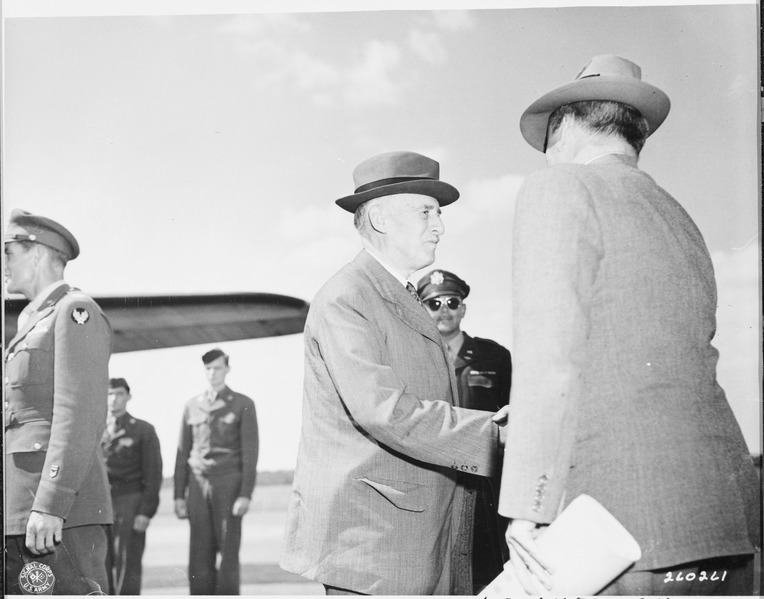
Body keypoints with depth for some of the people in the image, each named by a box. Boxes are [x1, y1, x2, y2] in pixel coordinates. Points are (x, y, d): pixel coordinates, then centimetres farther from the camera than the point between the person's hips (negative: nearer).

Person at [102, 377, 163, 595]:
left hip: (129, 504, -4)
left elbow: (153, 475, -1)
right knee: (102, 566, 2)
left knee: (127, 566, -6)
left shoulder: (143, 430, 5)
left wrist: (146, 512, -10)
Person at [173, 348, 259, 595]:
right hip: (199, 485, 3)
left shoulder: (243, 405, 5)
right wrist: (179, 495, 8)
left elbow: (250, 453, 0)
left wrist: (245, 494, -9)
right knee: (199, 556, 0)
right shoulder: (192, 406, 14)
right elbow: (182, 452, 14)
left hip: (228, 485, -3)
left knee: (229, 553, -5)